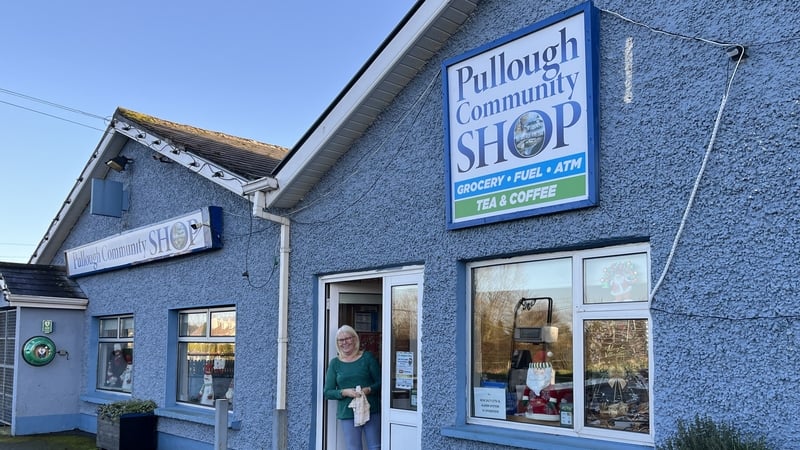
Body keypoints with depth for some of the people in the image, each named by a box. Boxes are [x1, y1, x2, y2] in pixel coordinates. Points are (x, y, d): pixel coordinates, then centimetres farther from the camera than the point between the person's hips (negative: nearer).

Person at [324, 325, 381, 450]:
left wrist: (368, 390, -17)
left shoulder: (367, 357, 4)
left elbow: (380, 382, 3)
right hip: (347, 414, 1)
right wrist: (345, 392, -13)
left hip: (371, 411, -1)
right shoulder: (335, 363, 7)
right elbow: (327, 392, 5)